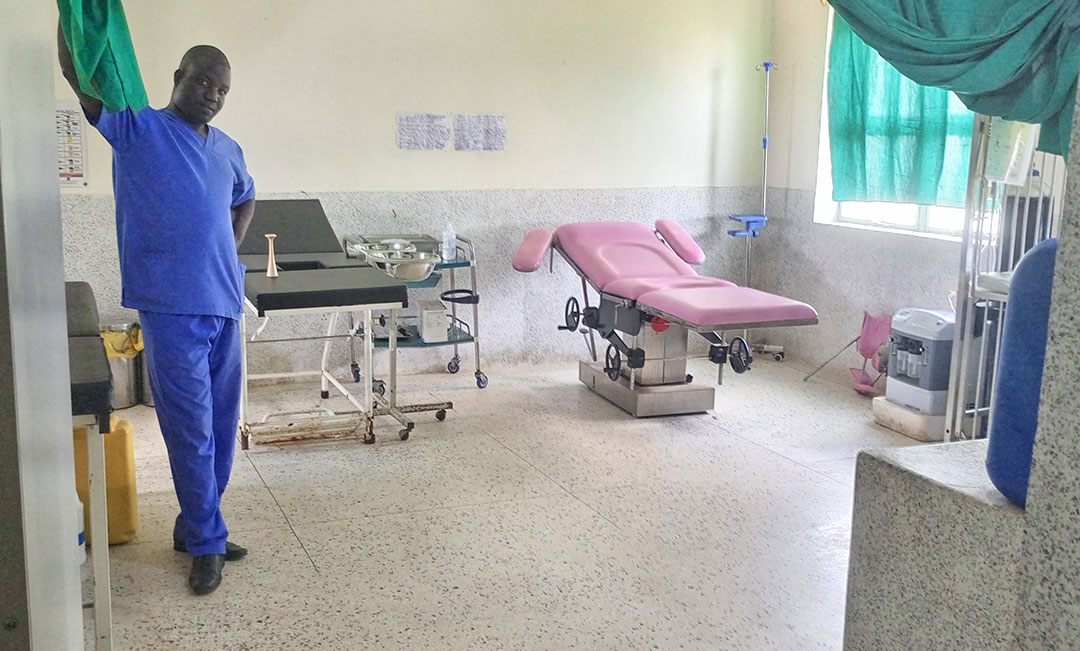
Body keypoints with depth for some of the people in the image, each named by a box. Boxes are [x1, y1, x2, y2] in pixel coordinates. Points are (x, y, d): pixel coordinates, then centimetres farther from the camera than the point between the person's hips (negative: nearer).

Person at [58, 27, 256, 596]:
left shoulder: (227, 150, 12)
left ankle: (196, 527, 27)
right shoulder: (137, 128, -5)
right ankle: (206, 543, 12)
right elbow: (78, 72, -19)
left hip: (224, 304, 6)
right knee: (192, 431, -1)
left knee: (220, 427, 12)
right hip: (171, 308, -6)